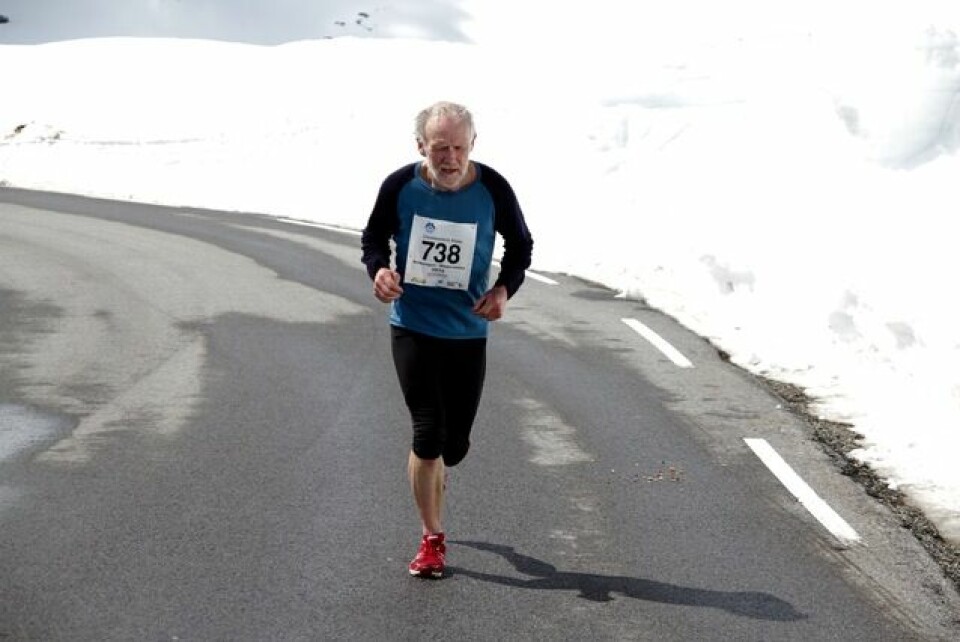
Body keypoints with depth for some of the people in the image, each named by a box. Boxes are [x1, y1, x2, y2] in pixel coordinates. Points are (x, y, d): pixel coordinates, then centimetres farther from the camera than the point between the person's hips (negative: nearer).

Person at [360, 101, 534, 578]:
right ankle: (431, 540, 7)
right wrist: (379, 270, -15)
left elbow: (520, 245, 7)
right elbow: (373, 237, 7)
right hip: (412, 328, -1)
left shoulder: (492, 189, -9)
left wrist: (503, 289, -11)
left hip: (468, 332, 1)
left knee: (454, 444, 8)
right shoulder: (400, 186, -10)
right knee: (428, 433, -10)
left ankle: (428, 478, 47)